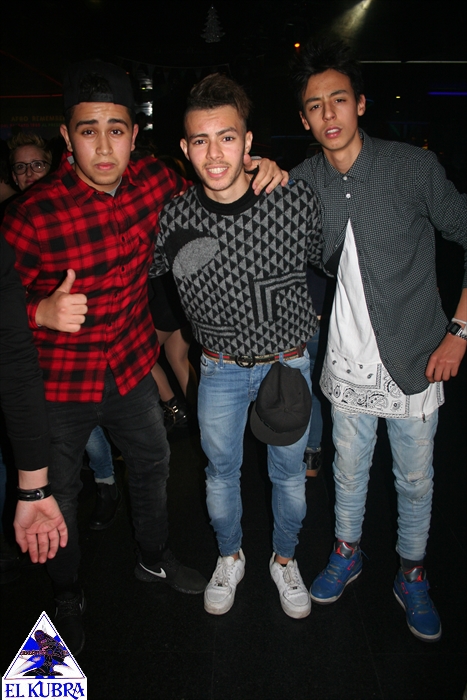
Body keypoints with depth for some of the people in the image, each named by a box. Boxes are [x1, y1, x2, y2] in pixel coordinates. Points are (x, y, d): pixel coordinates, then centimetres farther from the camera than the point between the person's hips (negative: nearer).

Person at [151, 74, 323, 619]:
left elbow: (320, 260, 4)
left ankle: (284, 559, 45)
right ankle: (229, 557, 45)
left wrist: (306, 316, 8)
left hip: (288, 362, 0)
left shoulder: (297, 201, -16)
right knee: (221, 471, 17)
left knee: (288, 472, 17)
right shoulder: (173, 218, -15)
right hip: (221, 369, 1)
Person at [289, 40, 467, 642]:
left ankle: (412, 574, 38)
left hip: (416, 360, -1)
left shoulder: (413, 167, -8)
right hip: (348, 362, 2)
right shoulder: (301, 183, -2)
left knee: (415, 479, 14)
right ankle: (347, 553, 44)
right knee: (349, 468, 18)